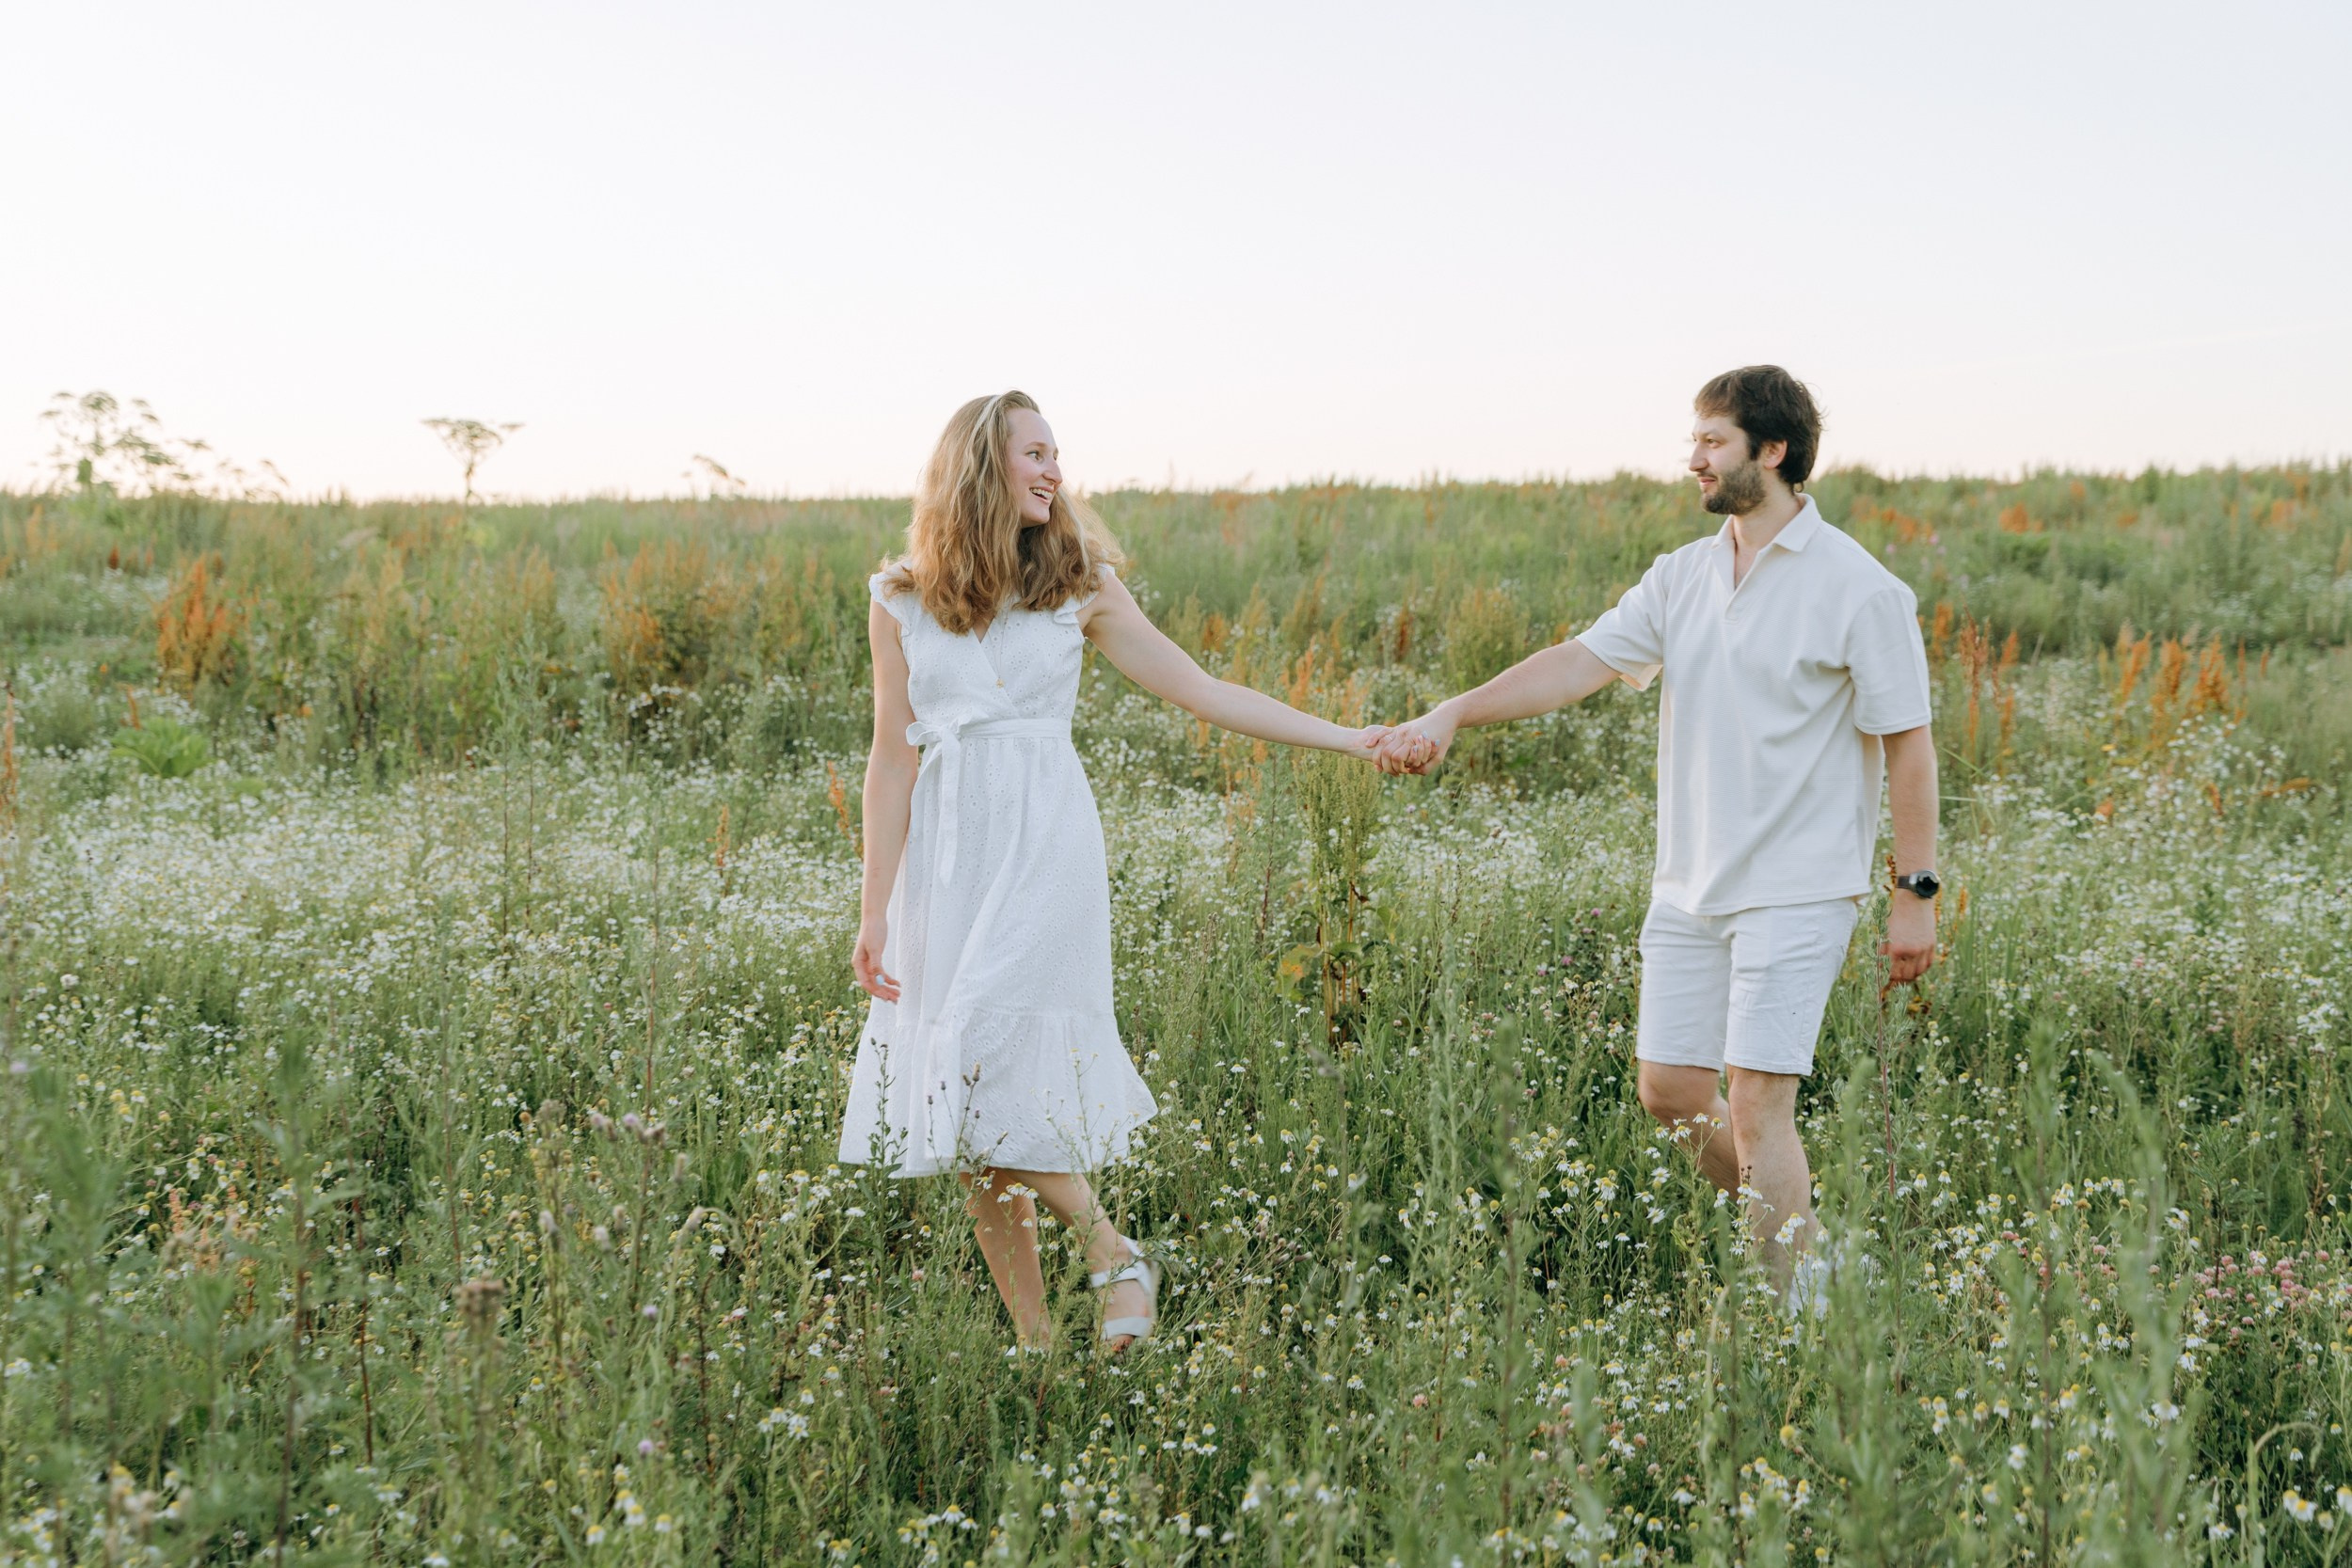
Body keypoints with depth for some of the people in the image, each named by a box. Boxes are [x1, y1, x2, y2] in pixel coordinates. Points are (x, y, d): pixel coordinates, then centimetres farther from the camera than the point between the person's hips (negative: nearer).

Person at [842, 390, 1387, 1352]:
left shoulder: (1080, 586, 4)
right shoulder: (900, 602, 5)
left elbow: (1202, 693, 5)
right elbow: (892, 760, 6)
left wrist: (1350, 740, 0)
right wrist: (874, 910, 3)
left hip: (1047, 845, -2)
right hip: (947, 853, 2)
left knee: (994, 1073, -17)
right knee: (967, 1118, 2)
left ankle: (1113, 1253, 5)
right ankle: (1033, 1342, 12)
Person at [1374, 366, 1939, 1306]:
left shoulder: (1859, 589, -9)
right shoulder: (1682, 576, 8)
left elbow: (1907, 744, -6)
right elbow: (1585, 661, -1)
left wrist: (1916, 893, -7)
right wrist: (1452, 714, -14)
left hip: (1797, 894, -7)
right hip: (1688, 888, 7)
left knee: (1755, 1105, -10)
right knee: (1669, 1092, 9)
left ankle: (1806, 1311, 4)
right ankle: (1791, 1224, 32)